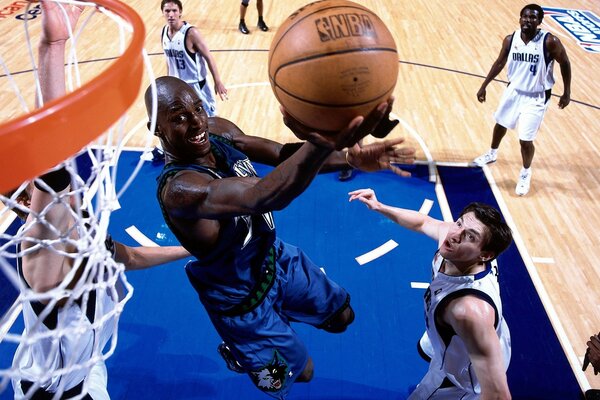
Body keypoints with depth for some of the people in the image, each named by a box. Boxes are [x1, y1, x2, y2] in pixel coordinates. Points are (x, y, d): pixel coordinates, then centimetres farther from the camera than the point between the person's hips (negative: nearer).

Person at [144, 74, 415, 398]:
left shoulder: (218, 131, -14)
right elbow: (261, 197, -55)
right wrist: (323, 145, -74)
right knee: (299, 373, 15)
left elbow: (283, 154, -10)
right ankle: (237, 355, 44)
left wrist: (351, 157, -27)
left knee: (341, 316, 23)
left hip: (275, 256, 7)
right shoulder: (179, 189, -38)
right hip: (241, 298, -6)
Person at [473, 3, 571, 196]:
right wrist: (484, 86, 8)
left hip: (536, 97, -5)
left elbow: (565, 64, -8)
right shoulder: (510, 40, -10)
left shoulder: (550, 42, -22)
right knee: (500, 124, 24)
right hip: (514, 91, 5)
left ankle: (526, 173, 25)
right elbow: (500, 63, 6)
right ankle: (492, 153, 54)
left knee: (525, 140, -4)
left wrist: (566, 93, -5)